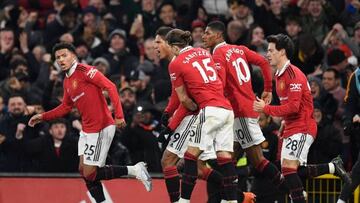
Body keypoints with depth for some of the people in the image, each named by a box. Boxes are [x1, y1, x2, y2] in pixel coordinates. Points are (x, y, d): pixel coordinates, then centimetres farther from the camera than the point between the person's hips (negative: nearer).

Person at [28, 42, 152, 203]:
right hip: (87, 130, 9)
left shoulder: (84, 70, -13)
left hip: (101, 129, -9)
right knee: (84, 170, 6)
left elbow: (110, 87, -20)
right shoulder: (67, 82, 14)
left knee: (90, 174, -9)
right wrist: (42, 117, 22)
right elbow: (65, 107, 29)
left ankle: (135, 170, -1)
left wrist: (119, 115, -27)